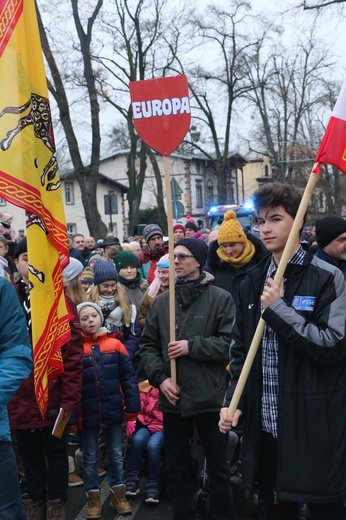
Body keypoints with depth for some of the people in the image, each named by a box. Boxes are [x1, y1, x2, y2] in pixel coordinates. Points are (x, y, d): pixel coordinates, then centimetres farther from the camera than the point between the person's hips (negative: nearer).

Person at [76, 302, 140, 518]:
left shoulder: (115, 345, -2)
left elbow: (129, 377, -1)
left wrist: (132, 406, -5)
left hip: (113, 410, 1)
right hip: (87, 414, -1)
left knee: (116, 454, 15)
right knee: (90, 458, 11)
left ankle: (118, 494, 29)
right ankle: (93, 498, 25)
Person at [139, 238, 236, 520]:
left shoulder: (221, 299, -5)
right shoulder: (162, 301, 8)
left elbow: (231, 343, -13)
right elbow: (148, 344, 8)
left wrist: (192, 346, -17)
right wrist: (160, 377, -6)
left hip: (210, 397, -4)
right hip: (172, 397, 4)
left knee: (218, 467, 8)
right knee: (176, 466, 16)